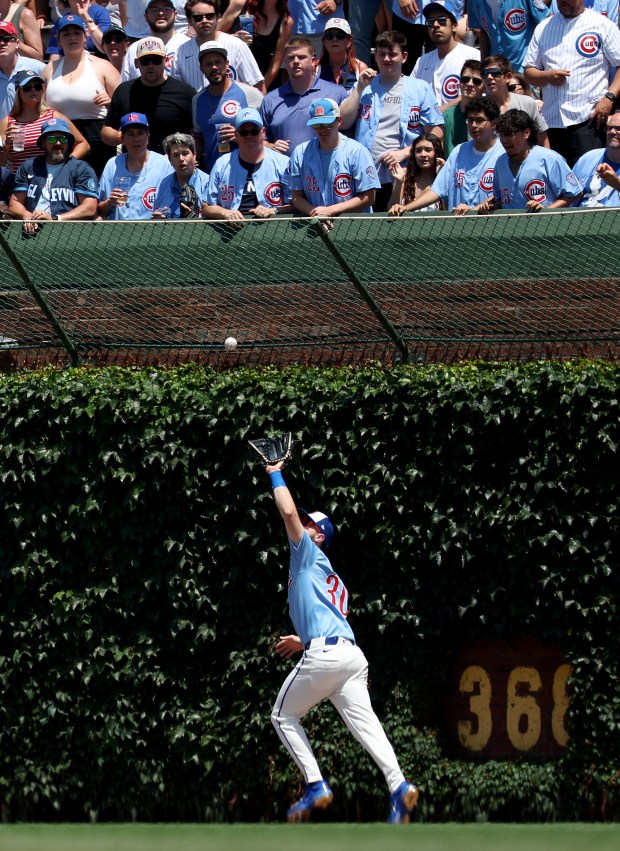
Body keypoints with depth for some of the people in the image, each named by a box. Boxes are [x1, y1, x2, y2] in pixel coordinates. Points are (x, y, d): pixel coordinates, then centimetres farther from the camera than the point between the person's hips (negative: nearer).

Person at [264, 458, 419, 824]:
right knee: (364, 721, -8)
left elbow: (289, 512, -2)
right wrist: (304, 642, 42)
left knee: (284, 715, 10)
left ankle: (316, 786, -3)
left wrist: (276, 475, 12)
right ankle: (398, 784, -31)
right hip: (353, 654, 7)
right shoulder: (335, 581, 32)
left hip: (323, 654, -7)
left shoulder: (309, 552, 10)